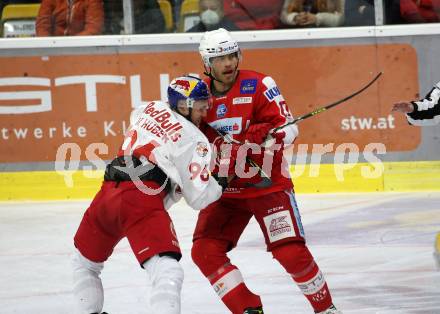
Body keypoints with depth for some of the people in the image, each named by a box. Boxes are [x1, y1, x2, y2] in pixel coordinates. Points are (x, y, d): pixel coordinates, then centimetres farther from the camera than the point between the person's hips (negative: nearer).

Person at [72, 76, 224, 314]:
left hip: (107, 195, 7)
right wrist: (220, 185, 19)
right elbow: (199, 197, -1)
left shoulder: (152, 108, 21)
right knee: (167, 271, -20)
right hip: (142, 202, -7)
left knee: (85, 262, 30)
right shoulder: (195, 140, 2)